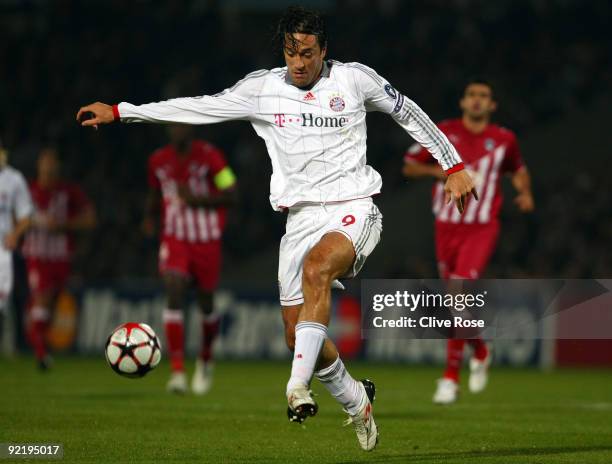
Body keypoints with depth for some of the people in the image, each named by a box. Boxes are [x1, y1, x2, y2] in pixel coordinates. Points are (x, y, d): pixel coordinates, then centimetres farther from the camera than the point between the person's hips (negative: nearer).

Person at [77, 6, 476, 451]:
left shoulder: (355, 78, 2)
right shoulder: (263, 88, 6)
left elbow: (409, 113, 13)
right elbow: (199, 107, 7)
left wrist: (454, 166, 12)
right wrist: (118, 112, 3)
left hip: (353, 210, -4)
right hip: (302, 219, 4)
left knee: (316, 268, -36)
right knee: (297, 335, 1)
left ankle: (298, 387, -42)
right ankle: (358, 402, 27)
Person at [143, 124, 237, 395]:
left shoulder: (209, 156, -10)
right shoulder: (158, 161, 2)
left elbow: (231, 195, -10)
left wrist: (197, 200, -22)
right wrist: (149, 216, -1)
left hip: (207, 241, -1)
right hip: (175, 240, 1)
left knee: (206, 304, 11)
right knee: (175, 295, -19)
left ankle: (205, 360, 39)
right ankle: (177, 371, -23)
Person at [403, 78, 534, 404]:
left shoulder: (504, 139, 2)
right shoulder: (443, 132, 0)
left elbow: (518, 170, 22)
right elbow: (408, 167, 5)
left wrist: (525, 192, 2)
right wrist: (436, 170, -14)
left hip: (482, 229, -2)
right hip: (446, 227, 2)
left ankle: (451, 376, -11)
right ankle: (480, 351, 40)